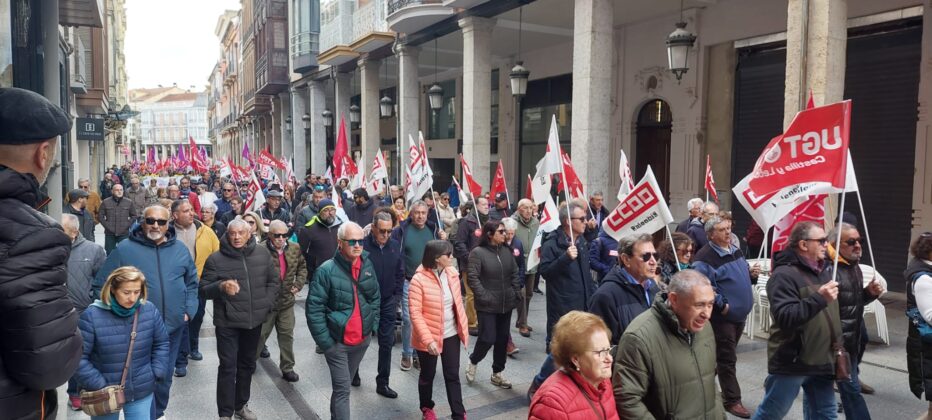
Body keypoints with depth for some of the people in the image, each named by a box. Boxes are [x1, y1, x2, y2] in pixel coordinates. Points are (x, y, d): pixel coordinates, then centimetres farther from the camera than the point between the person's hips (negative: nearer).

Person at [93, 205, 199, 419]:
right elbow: (101, 285, -3)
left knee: (164, 376, 18)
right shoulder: (125, 249, -8)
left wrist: (189, 310, 4)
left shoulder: (180, 249, 3)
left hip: (173, 325, 3)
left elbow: (192, 281, 13)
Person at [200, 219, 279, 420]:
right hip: (227, 322, -4)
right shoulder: (216, 259, -10)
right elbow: (204, 289, -7)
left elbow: (274, 280, 10)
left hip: (254, 320, 4)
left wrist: (266, 303, 0)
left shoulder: (262, 253, 0)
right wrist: (221, 286, -27)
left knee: (248, 364, 17)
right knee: (228, 367, -3)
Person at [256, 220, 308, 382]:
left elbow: (302, 267, 14)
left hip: (287, 300, 4)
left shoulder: (294, 248, -2)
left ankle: (287, 368, 25)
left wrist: (299, 284, 3)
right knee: (260, 334, 13)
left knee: (287, 335, 12)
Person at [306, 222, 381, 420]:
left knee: (343, 385, 22)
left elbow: (376, 297, 14)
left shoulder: (367, 266, 0)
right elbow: (314, 308, -15)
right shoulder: (326, 270, -17)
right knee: (343, 389, -2)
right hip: (337, 342, -5)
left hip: (362, 339, 5)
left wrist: (373, 325, 8)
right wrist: (324, 341, -16)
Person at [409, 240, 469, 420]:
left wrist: (464, 327, 10)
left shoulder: (452, 273, -2)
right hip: (429, 338, -4)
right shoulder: (419, 280, -21)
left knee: (453, 375, 10)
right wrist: (428, 339, -26)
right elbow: (415, 313, -21)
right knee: (428, 375, 16)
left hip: (452, 335, 4)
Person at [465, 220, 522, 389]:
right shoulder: (478, 252, -12)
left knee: (502, 339, 11)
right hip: (487, 305, -6)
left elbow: (514, 274, 12)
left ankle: (497, 373, 25)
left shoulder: (507, 251, 5)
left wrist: (516, 294, 4)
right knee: (488, 338, -6)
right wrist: (484, 297, -18)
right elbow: (472, 278, -15)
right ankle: (473, 362, 23)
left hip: (506, 304, 6)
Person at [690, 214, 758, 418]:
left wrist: (752, 274, 2)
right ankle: (732, 400, 8)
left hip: (739, 314, 9)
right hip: (722, 316, -9)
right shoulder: (705, 257, -19)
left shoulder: (736, 251, 11)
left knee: (727, 356, 20)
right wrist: (722, 305, -23)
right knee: (727, 359, -1)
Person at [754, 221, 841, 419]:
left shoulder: (820, 271, 12)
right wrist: (819, 298, -33)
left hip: (821, 361, 8)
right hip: (792, 363, -8)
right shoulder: (784, 274, -16)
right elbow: (785, 317, -27)